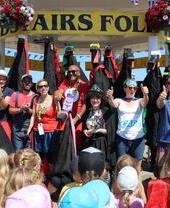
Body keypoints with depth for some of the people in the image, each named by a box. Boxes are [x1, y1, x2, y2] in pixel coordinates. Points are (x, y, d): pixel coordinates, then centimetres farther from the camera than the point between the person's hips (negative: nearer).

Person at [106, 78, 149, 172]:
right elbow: (113, 104, -16)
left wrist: (146, 94, -39)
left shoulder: (139, 101, 6)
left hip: (138, 138, 0)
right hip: (122, 138, 0)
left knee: (137, 165, 6)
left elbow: (145, 102, -16)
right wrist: (110, 97, -40)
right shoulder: (120, 101, 5)